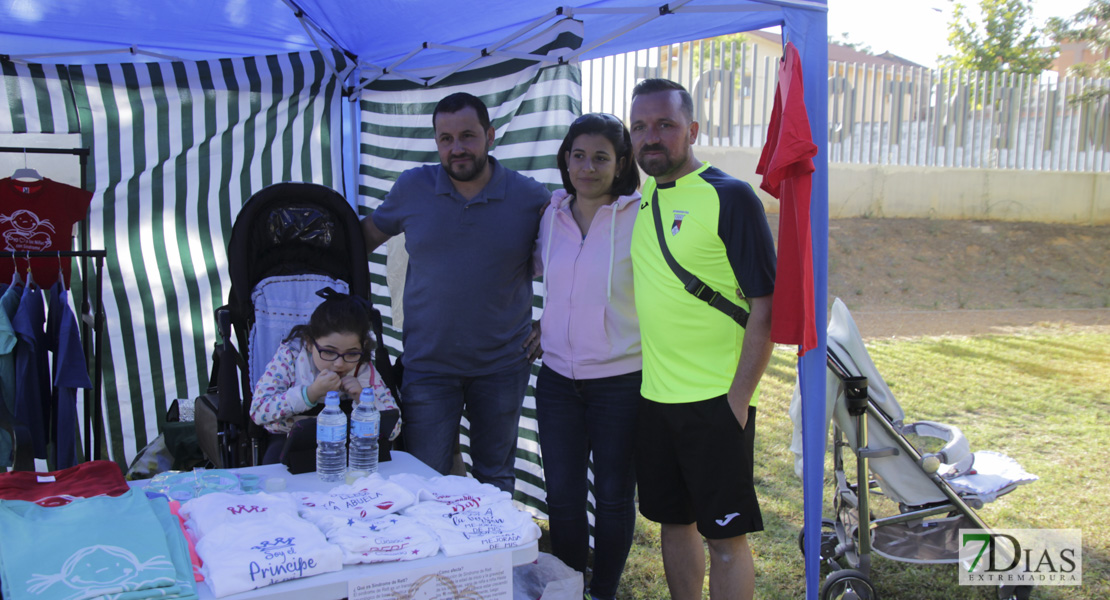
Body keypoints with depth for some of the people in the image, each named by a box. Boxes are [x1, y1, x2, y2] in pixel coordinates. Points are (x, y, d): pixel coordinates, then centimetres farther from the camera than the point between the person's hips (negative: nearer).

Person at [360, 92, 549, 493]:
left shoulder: (531, 197, -4)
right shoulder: (412, 188, -1)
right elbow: (367, 237, 14)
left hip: (503, 365, 0)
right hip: (427, 365, 0)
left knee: (496, 480, 15)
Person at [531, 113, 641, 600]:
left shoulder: (639, 217, -9)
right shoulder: (551, 215, 4)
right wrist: (543, 324, 12)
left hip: (620, 379, -4)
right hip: (557, 377, 4)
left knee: (613, 497, 10)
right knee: (562, 496, 10)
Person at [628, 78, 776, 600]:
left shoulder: (730, 197, -11)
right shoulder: (640, 197, 8)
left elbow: (766, 305, -13)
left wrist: (739, 397, -15)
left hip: (716, 400, -6)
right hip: (653, 397, 6)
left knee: (724, 535, 3)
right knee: (673, 520, 17)